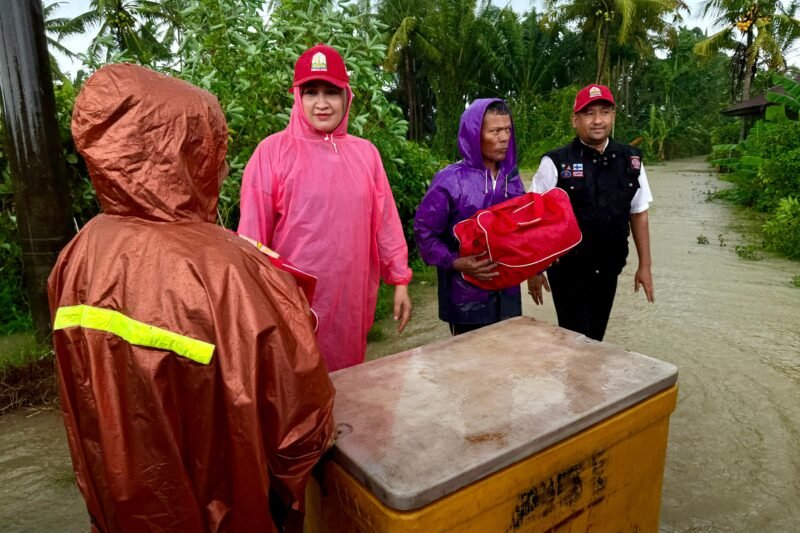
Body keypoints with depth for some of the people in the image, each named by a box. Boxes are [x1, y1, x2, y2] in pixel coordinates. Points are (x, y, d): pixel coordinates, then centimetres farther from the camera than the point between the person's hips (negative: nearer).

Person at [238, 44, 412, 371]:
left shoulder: (365, 153, 6)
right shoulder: (273, 151, -6)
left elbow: (385, 222, 8)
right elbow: (253, 231, -6)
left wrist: (400, 280, 8)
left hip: (351, 296, 4)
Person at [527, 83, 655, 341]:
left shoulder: (630, 160, 0)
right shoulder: (556, 163, -13)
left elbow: (639, 213, 8)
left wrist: (644, 265, 8)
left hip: (609, 269, 4)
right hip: (568, 269, -4)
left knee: (595, 337, 17)